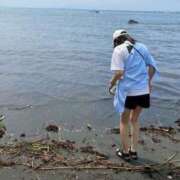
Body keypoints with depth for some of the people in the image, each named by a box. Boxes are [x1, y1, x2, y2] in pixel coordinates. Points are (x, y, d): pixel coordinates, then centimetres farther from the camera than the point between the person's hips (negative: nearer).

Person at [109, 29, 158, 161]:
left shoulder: (119, 49, -7)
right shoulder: (142, 47, 9)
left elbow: (119, 72, -16)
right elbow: (153, 67, 10)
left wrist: (112, 84, 0)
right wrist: (148, 82, 23)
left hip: (128, 91, -5)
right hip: (144, 91, 5)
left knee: (124, 121, 15)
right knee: (134, 120, 23)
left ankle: (125, 152, 24)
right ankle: (134, 151, 28)